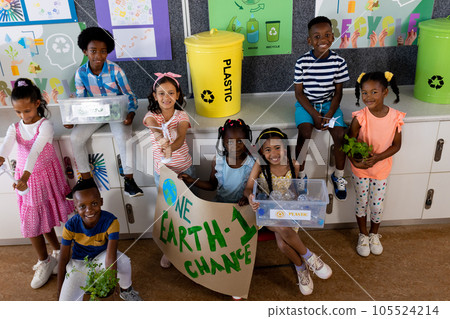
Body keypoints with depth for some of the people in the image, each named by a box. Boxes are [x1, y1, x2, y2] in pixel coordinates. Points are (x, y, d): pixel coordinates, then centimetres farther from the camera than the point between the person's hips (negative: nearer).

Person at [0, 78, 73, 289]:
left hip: (45, 176, -4)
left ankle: (45, 261, 26)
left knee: (42, 219, 5)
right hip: (26, 178, 5)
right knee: (32, 221, 7)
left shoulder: (45, 126, -15)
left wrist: (25, 177, -42)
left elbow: (35, 152, -29)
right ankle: (58, 251, 27)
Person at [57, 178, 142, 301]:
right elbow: (63, 258, -12)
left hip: (101, 256, -1)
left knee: (124, 262, -34)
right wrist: (60, 290, -8)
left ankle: (126, 290, -2)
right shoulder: (70, 226, -23)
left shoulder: (110, 221, -28)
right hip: (79, 263, 1)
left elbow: (111, 256, -34)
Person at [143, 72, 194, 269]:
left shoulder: (182, 116, -9)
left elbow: (181, 137, -29)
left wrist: (171, 148, -52)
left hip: (185, 168, 1)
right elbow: (155, 128, -35)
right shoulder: (151, 116, -10)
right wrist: (163, 137, -59)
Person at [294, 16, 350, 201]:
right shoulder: (302, 62, -11)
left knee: (340, 135, -19)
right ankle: (301, 176, -5)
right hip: (306, 104, -2)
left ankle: (338, 176, 7)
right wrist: (314, 115, -16)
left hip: (329, 103, 2)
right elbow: (299, 92, -7)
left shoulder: (339, 62, -6)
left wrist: (329, 114, -14)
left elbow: (338, 92, 0)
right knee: (304, 134, -27)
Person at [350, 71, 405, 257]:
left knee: (377, 206, 13)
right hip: (360, 169, -1)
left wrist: (378, 157, -20)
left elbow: (396, 145, -6)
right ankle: (363, 235, 40)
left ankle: (374, 234, 42)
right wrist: (355, 162, -26)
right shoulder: (360, 118, -19)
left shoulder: (395, 117, -15)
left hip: (381, 169, 1)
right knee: (362, 203, 15)